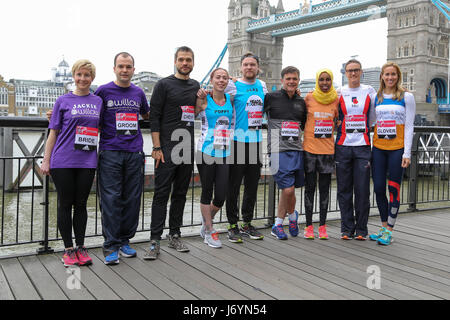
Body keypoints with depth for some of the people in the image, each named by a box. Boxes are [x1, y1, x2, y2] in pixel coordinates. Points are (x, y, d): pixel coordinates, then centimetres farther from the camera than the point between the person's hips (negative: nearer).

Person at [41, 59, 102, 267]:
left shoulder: (98, 101, 10)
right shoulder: (63, 101, 4)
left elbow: (102, 129, 18)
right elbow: (53, 132, 4)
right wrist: (46, 160, -1)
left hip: (87, 162, 2)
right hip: (63, 161, -2)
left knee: (81, 204, 9)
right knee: (65, 205, 5)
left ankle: (80, 248, 19)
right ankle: (68, 250, 15)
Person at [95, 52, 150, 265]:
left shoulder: (138, 93, 14)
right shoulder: (104, 91, 4)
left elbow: (147, 115, 31)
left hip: (134, 152, 4)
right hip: (110, 152, -3)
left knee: (132, 198, 5)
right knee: (111, 198, -5)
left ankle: (125, 241, 18)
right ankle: (110, 246, 3)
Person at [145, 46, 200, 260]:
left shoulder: (196, 86, 15)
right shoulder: (164, 85, -2)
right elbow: (154, 117, -6)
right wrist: (157, 147, -12)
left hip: (188, 150, 6)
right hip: (167, 149, -5)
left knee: (181, 193, 11)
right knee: (162, 194, -5)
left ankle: (174, 236, 21)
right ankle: (155, 241, -2)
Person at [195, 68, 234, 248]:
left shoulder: (230, 100, 9)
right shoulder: (204, 100, -2)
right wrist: (200, 97, -6)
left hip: (224, 153, 4)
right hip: (206, 152, -3)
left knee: (221, 197, 1)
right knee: (207, 193, 6)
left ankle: (206, 224, 30)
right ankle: (209, 232, 22)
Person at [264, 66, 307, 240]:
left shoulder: (301, 102, 16)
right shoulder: (271, 98, 0)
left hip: (297, 150, 5)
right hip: (279, 150, -4)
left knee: (288, 189, 7)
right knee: (288, 189, -10)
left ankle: (278, 224, 24)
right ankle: (292, 215, 20)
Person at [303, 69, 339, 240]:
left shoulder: (336, 99, 4)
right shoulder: (309, 97, -1)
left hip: (328, 149, 2)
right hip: (310, 147, -1)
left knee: (324, 189, 6)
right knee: (310, 187, 4)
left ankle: (322, 226, 16)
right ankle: (309, 226, 12)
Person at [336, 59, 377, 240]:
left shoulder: (369, 91, 9)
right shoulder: (339, 93, 9)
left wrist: (369, 129, 3)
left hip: (363, 146, 0)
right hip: (343, 146, 1)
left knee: (362, 189, -1)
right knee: (344, 189, 3)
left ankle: (361, 229, 10)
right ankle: (347, 229, 13)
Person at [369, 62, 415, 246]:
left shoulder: (406, 97, 2)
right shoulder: (376, 98, 11)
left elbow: (409, 126, -2)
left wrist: (407, 153, -8)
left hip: (397, 149, -3)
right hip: (378, 148, 3)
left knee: (393, 189, 0)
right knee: (378, 189, 4)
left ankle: (389, 232, 9)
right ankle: (384, 227, 21)